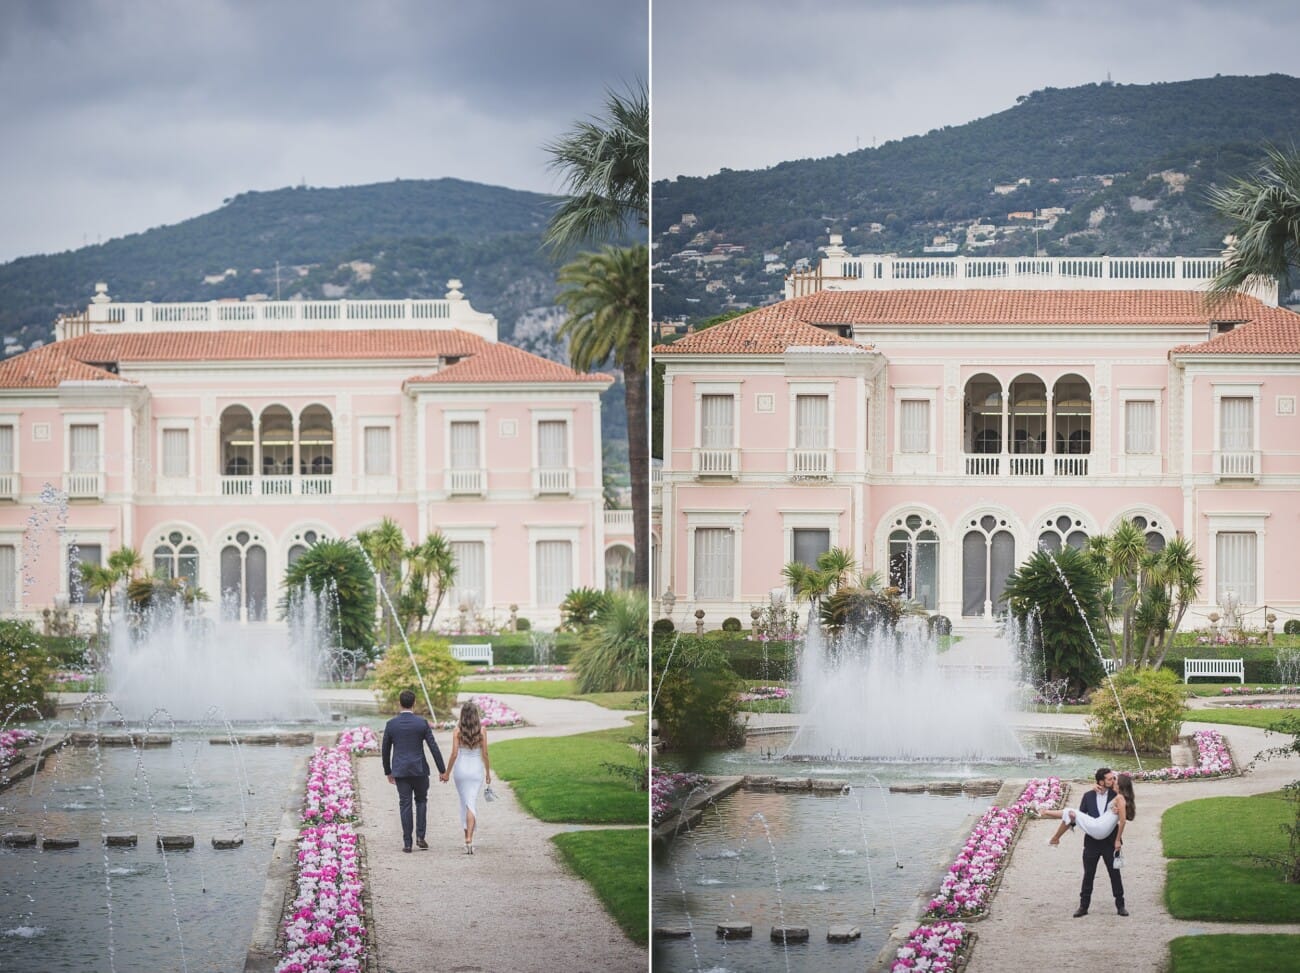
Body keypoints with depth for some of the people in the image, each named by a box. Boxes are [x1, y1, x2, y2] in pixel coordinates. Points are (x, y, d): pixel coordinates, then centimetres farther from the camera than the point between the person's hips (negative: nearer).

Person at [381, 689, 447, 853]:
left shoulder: (390, 724, -1)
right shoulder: (422, 723, -6)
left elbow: (385, 750, 7)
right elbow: (434, 747, -7)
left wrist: (388, 772, 20)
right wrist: (442, 771, -2)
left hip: (400, 771, 1)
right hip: (419, 769, -1)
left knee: (405, 805, 4)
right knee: (421, 801, 18)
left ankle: (407, 843, 2)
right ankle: (420, 836, 5)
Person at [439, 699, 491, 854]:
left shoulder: (457, 731, -7)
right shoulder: (482, 731, -6)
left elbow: (454, 754, -9)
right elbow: (485, 754, -4)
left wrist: (447, 772, 0)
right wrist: (488, 773, 7)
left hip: (460, 767, 1)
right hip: (476, 769, -1)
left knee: (464, 803, 16)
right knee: (472, 804, -4)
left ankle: (467, 837, 25)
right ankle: (469, 839, -20)